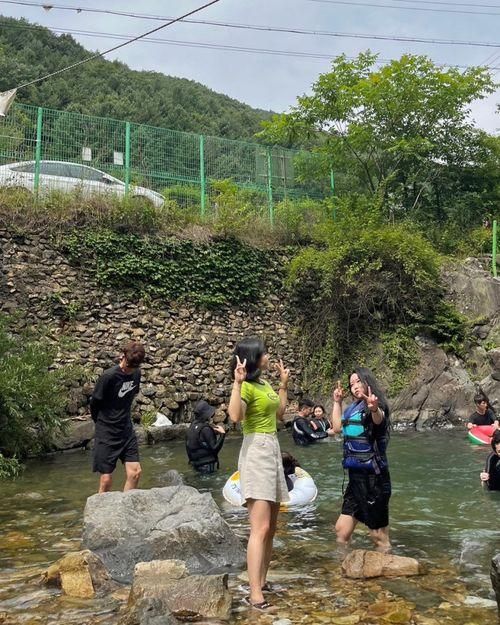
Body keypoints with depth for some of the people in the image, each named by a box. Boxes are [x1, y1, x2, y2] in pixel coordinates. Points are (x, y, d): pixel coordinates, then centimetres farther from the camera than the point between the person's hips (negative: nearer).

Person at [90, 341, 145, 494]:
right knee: (106, 479, -4)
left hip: (127, 431, 6)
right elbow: (94, 403, -9)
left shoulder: (136, 373, 0)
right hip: (107, 434, -6)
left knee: (135, 472, 1)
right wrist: (103, 424, 7)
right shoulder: (109, 376, -19)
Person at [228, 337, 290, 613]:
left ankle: (262, 581, 21)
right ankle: (255, 595, -14)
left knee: (271, 526, 13)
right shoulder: (247, 386, -13)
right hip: (256, 452, -10)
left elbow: (280, 412, 26)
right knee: (260, 529, -15)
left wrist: (283, 384, 24)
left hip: (273, 450, 10)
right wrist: (237, 382, -33)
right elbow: (235, 416, -30)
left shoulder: (265, 384, 14)